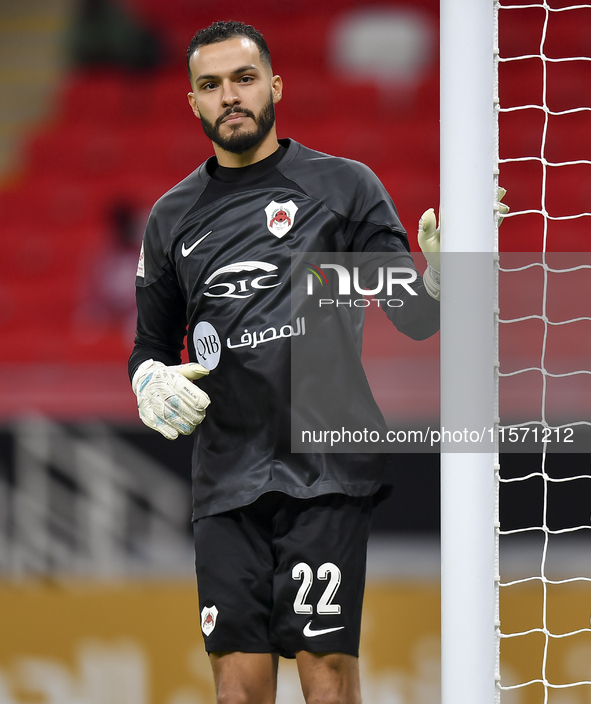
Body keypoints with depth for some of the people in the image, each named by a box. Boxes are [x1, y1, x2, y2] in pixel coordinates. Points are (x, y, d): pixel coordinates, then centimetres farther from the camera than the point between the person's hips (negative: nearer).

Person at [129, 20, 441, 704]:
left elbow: (412, 317, 3)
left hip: (327, 468, -3)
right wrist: (153, 379, 0)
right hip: (227, 481, 3)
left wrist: (439, 273, -19)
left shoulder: (344, 186, 5)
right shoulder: (173, 217, 15)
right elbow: (152, 343, 23)